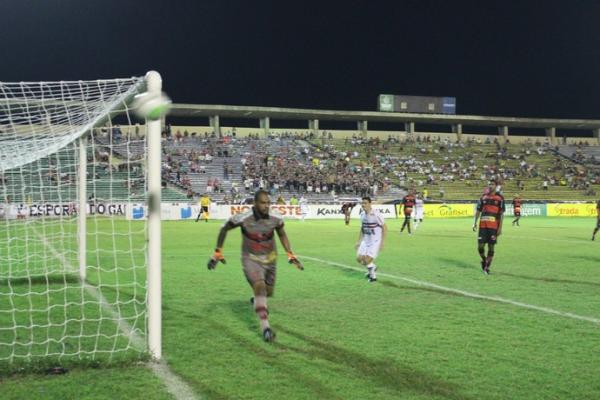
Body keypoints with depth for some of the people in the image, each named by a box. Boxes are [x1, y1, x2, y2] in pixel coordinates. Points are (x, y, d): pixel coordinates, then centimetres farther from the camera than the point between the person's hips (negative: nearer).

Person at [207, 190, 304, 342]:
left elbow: (282, 234, 7)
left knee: (268, 292, 15)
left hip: (270, 259, 4)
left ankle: (257, 301, 53)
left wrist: (290, 254, 2)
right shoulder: (243, 218, -24)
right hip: (251, 259, -4)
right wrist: (218, 252, -2)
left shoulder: (276, 218, -14)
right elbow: (224, 229, -6)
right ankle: (265, 327, -21)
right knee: (260, 287, -26)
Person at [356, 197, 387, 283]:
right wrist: (359, 241, 15)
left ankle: (373, 275, 15)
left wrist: (382, 243, -16)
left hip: (376, 241, -7)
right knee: (359, 258, 2)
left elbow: (385, 228, -14)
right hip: (366, 240, 7)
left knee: (367, 260, -13)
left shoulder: (376, 214, -21)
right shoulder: (362, 215, 1)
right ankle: (372, 268, 31)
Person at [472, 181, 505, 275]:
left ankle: (487, 267, 10)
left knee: (491, 247, 1)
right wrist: (475, 222, 8)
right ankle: (484, 260, 27)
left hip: (494, 226, -2)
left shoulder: (499, 198, 0)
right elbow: (478, 210, 15)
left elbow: (501, 214, -1)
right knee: (480, 246, -1)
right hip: (483, 225, 2)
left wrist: (500, 227, -6)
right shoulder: (484, 197, 10)